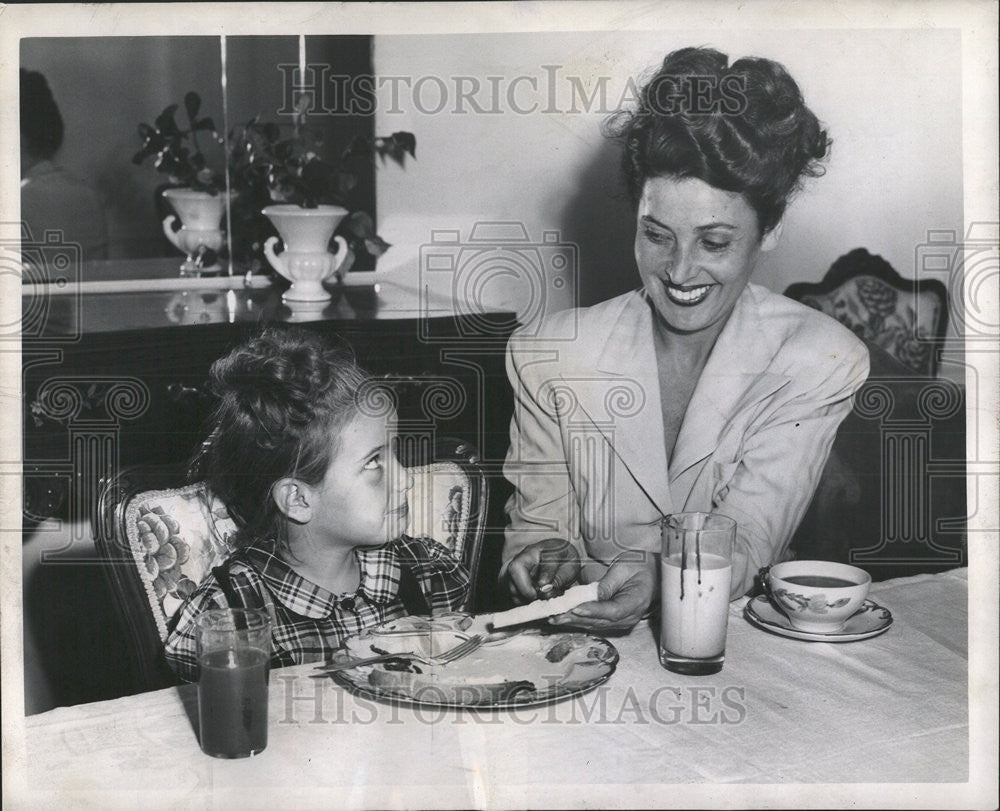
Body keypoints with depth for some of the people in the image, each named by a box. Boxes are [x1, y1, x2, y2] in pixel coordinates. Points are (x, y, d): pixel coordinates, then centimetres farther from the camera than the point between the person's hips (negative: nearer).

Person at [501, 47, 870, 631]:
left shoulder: (821, 362, -8)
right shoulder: (548, 356, -5)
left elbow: (740, 549, -13)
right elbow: (537, 523, 0)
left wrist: (658, 582, -34)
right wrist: (546, 561, -23)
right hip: (588, 656, 1)